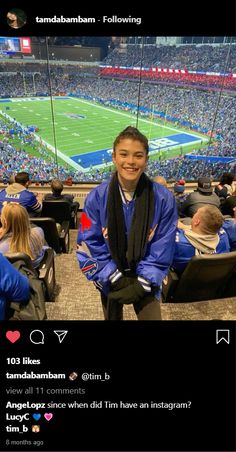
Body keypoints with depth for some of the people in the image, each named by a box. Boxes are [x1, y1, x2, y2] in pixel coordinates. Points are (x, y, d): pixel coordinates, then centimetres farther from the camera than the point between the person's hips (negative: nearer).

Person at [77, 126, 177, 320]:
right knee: (113, 317, 24)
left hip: (146, 280, -1)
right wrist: (117, 279, -15)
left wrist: (142, 284, -15)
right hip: (110, 280, 2)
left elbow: (162, 250, -11)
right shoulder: (97, 197, -16)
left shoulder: (164, 198, -16)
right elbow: (90, 245, -11)